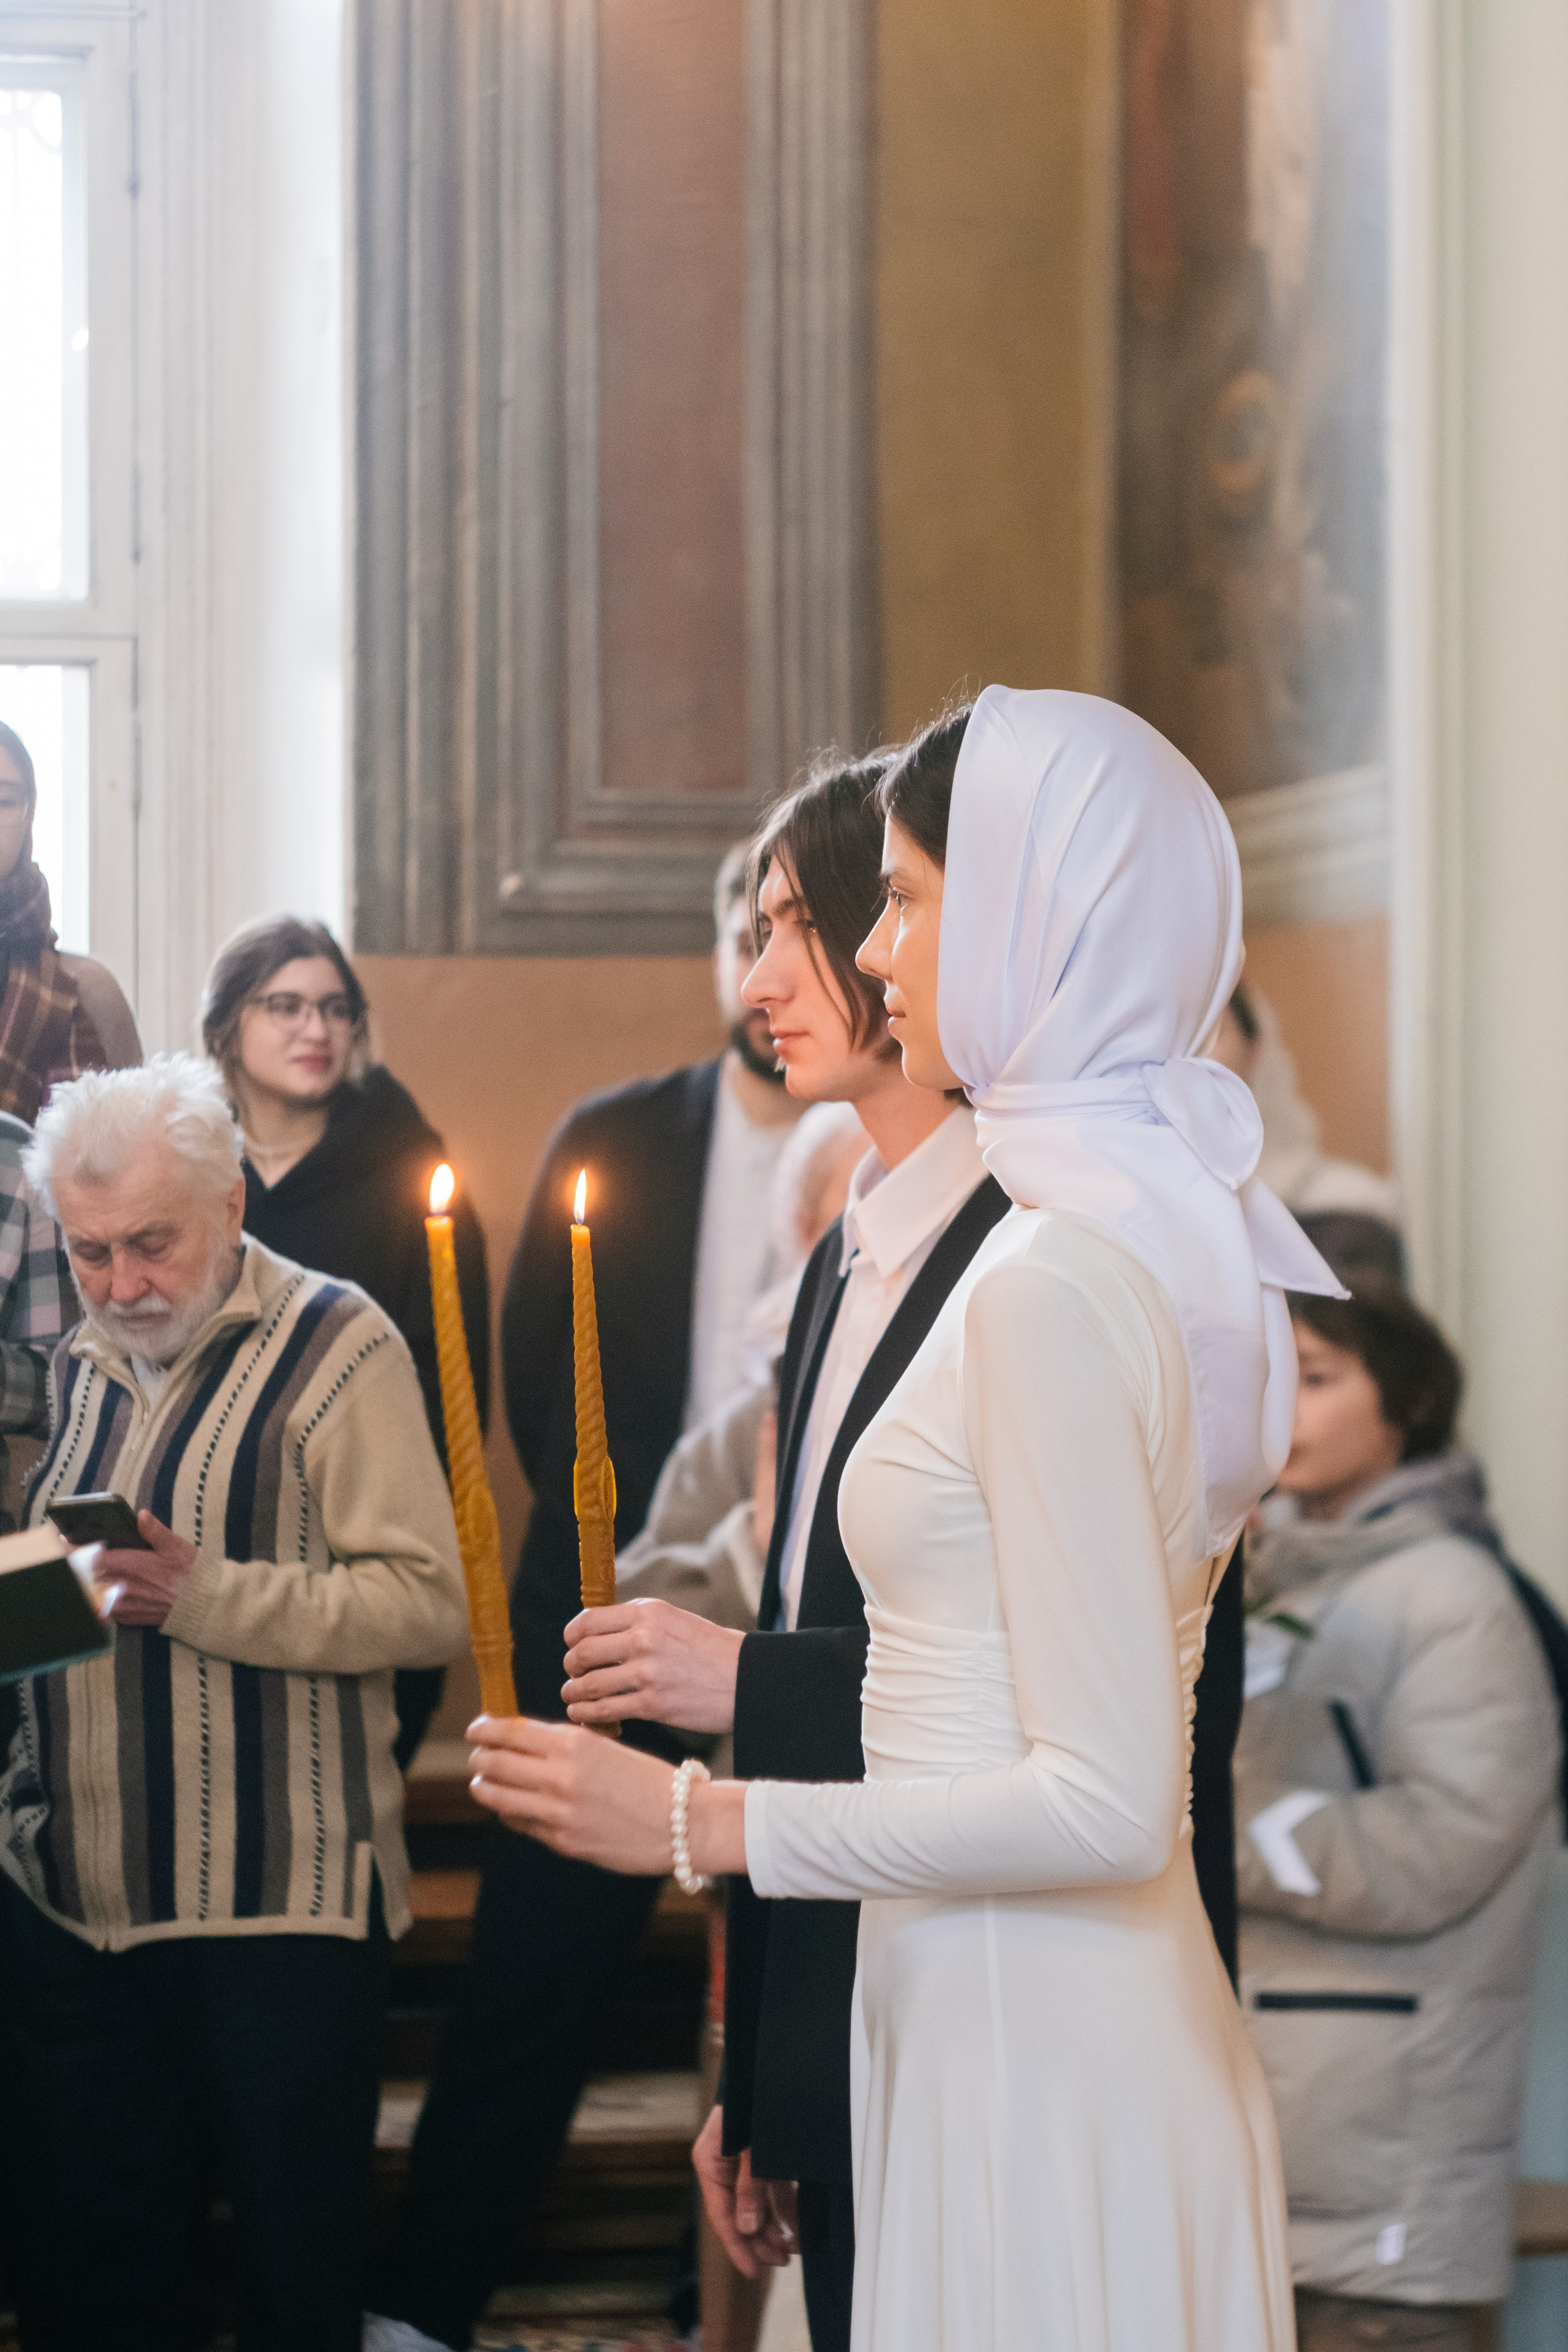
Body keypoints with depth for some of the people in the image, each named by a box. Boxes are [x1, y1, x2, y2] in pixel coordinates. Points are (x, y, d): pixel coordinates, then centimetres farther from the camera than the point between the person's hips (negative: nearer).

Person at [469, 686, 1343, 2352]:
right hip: (1139, 2022, 9)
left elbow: (1107, 1802, -22)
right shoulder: (1187, 1238, 10)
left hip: (1028, 2064, -9)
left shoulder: (1052, 1287, -20)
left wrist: (703, 1824, -16)